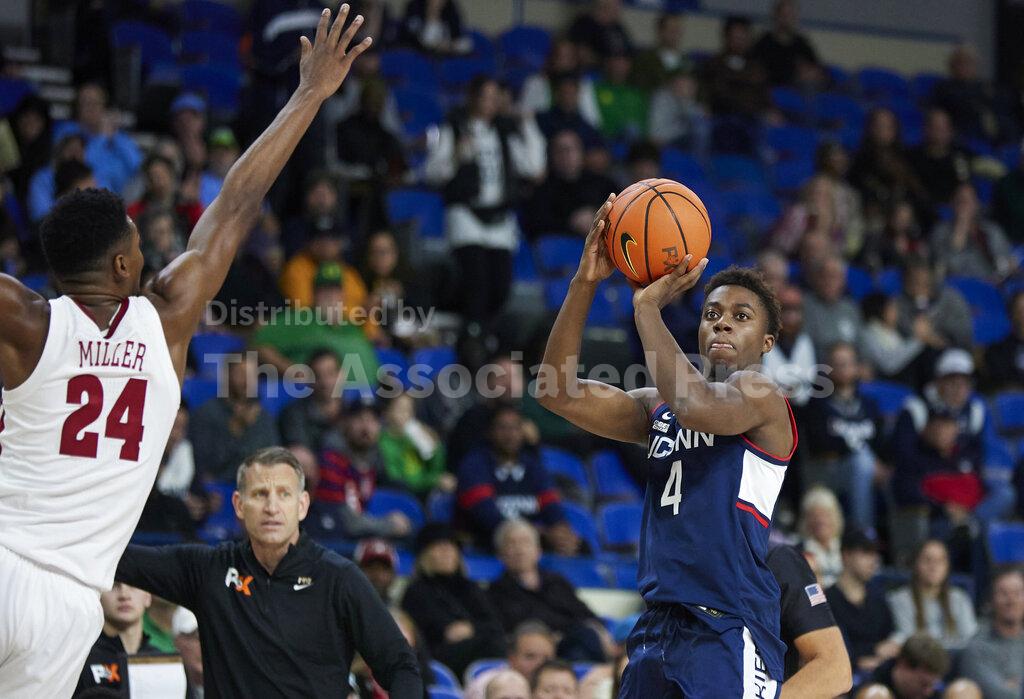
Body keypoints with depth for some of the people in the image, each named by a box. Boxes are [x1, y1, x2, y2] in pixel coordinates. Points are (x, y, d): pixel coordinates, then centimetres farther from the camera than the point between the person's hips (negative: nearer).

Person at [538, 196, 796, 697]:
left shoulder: (761, 396, -1)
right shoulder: (657, 408, 20)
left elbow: (694, 406, -24)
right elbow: (558, 392, 10)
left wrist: (649, 306, -14)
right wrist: (585, 284, 1)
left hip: (728, 632, -7)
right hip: (657, 630, 7)